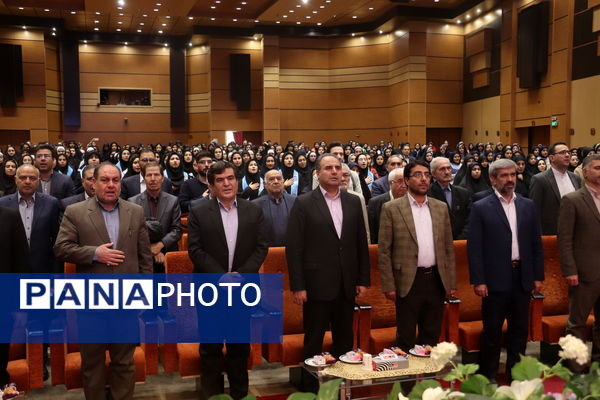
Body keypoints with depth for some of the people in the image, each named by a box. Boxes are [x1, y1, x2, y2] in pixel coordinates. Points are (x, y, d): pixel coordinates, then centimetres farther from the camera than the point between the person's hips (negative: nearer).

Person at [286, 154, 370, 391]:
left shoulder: (353, 202, 7)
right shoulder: (304, 204, -5)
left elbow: (361, 243, 10)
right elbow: (294, 248, -8)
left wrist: (363, 279, 6)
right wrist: (297, 286, -11)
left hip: (346, 286, 4)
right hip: (317, 285, -4)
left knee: (344, 341, 14)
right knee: (313, 342, 7)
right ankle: (311, 388, 22)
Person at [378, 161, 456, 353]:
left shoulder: (441, 207, 10)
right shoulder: (391, 209, -4)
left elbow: (449, 247, 12)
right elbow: (384, 250, -5)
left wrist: (451, 281, 8)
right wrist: (388, 285, -9)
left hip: (436, 280, 4)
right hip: (408, 281, -4)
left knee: (431, 336, 14)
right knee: (405, 338, 5)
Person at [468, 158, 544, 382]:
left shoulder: (528, 206, 9)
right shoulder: (480, 208, -4)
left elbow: (536, 243, 11)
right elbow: (474, 248, -8)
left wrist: (538, 276, 7)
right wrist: (478, 281, -13)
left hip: (522, 278, 4)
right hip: (496, 279, -4)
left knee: (519, 329, 13)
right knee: (492, 331, 5)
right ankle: (488, 377, 18)